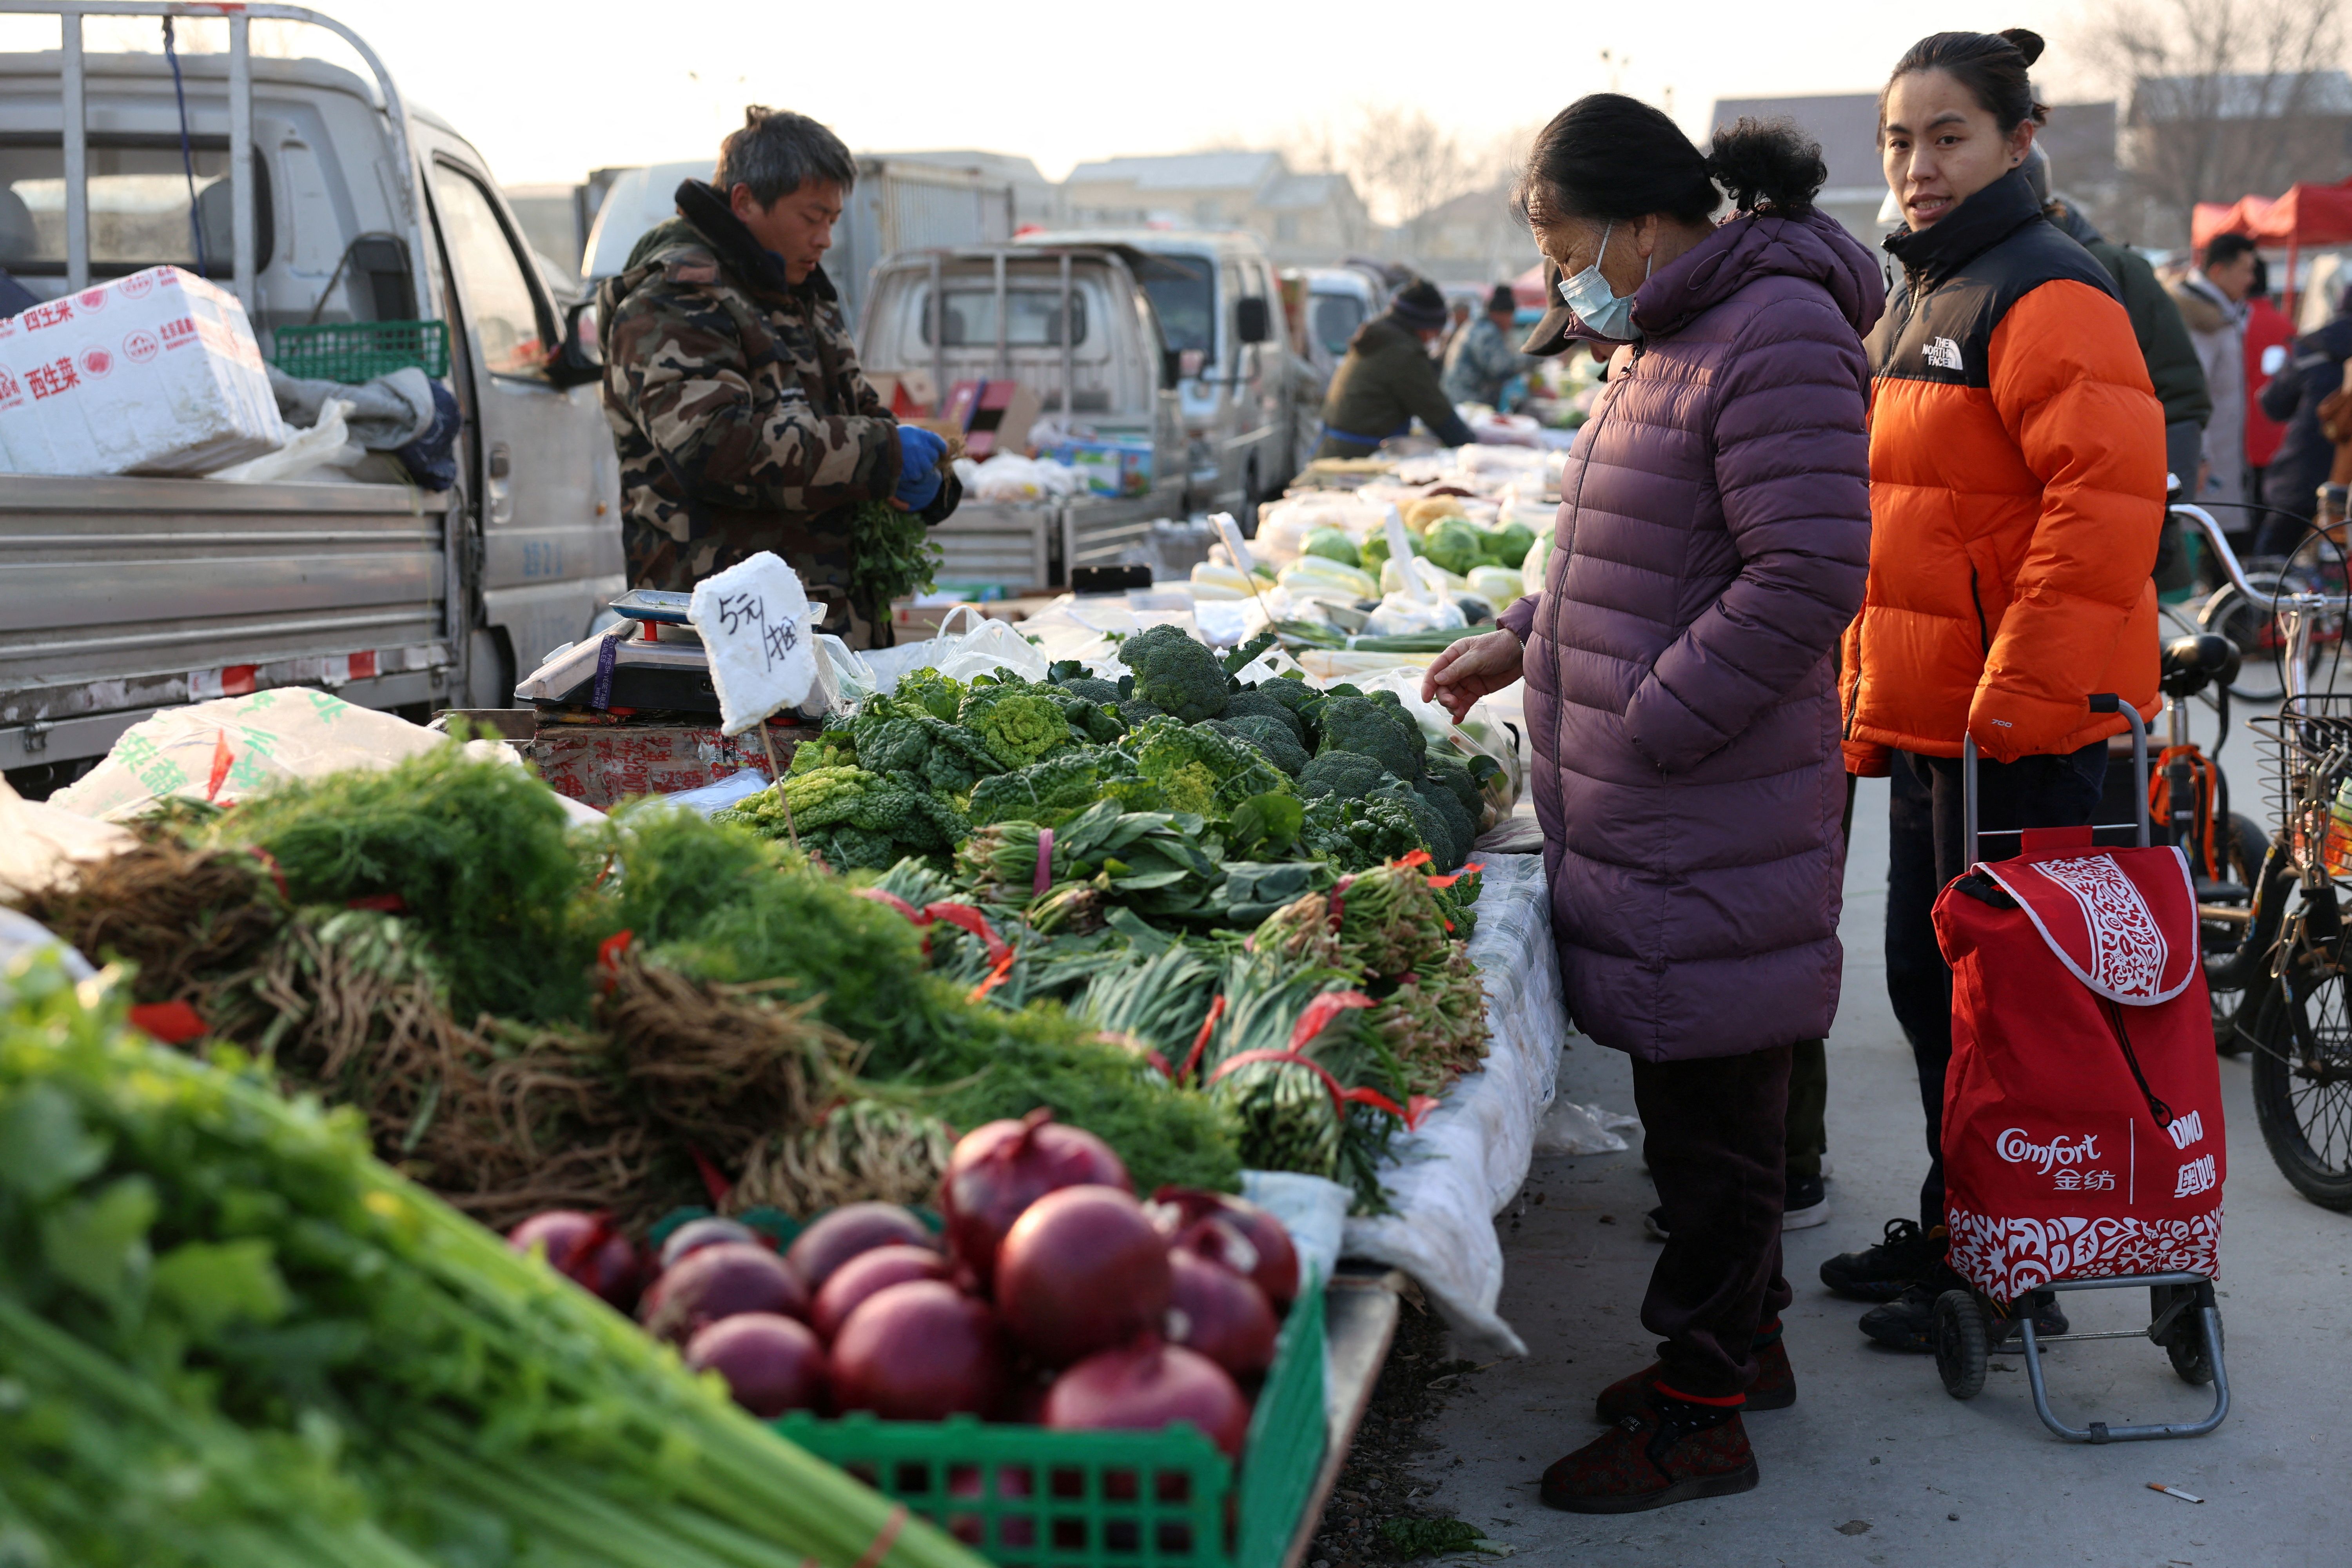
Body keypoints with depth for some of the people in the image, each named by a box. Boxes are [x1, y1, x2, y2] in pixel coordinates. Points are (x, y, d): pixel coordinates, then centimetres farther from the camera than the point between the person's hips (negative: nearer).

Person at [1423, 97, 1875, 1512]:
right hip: (1650, 810, 10)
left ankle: (1701, 1415, 12)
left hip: (1711, 823, -10)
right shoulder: (1679, 336, 17)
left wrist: (1647, 725, -20)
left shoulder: (1779, 333, -16)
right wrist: (1525, 643, 18)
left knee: (1710, 1107, 0)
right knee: (1699, 1097, 18)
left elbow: (1807, 575, -22)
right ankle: (1746, 1339, 33)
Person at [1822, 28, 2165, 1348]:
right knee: (1930, 986, 18)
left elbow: (2108, 495, -23)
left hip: (2023, 729, -10)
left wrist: (2025, 690, -24)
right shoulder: (1925, 300, 17)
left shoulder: (2046, 294, -13)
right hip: (1933, 723, 10)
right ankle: (1951, 1231, 33)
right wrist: (1871, 700, 23)